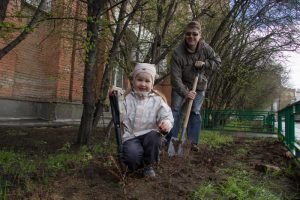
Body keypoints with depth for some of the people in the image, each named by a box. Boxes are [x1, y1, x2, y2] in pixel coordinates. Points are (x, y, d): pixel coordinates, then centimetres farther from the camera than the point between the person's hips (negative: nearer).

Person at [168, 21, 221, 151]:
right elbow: (175, 77, -27)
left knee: (195, 112, 1)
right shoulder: (177, 53, -24)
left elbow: (217, 61, 0)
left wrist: (204, 63, -20)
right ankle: (170, 140, 3)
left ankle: (193, 142, 8)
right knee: (175, 110, -5)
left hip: (199, 86, 2)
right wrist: (184, 92, -37)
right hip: (181, 87, -2)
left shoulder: (206, 48, -14)